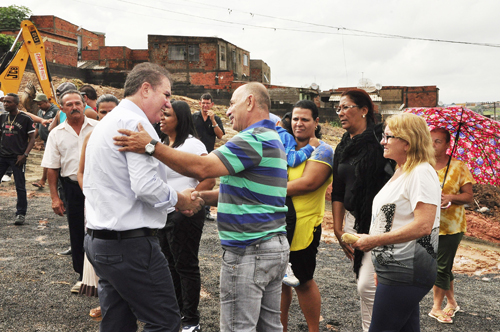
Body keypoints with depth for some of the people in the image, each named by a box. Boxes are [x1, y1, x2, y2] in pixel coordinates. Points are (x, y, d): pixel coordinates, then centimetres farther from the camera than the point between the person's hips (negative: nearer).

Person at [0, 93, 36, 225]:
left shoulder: (25, 119, -4)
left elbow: (32, 139, -4)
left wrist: (24, 155, -13)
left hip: (17, 158, -4)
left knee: (20, 187, 0)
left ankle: (21, 214, 10)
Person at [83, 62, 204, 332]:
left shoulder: (104, 124, 19)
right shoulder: (136, 123, -14)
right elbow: (146, 186, -24)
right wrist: (180, 200, -7)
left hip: (98, 240, 10)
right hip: (131, 244, -10)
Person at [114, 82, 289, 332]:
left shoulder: (254, 139, -17)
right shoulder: (272, 139, 18)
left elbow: (202, 168, -26)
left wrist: (152, 146, -24)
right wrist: (201, 196, 11)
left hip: (248, 251, -10)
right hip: (276, 246, 11)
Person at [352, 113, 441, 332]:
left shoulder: (421, 172, -15)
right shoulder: (400, 172, 16)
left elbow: (423, 225, -24)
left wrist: (375, 240, -21)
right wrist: (382, 269, 21)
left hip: (405, 272, -10)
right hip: (396, 268, 10)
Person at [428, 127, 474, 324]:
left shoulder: (458, 166, -3)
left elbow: (469, 196, -5)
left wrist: (450, 197, -23)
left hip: (451, 226, -3)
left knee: (442, 267, 1)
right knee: (443, 267, 12)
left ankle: (437, 307, 18)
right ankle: (452, 302, 31)